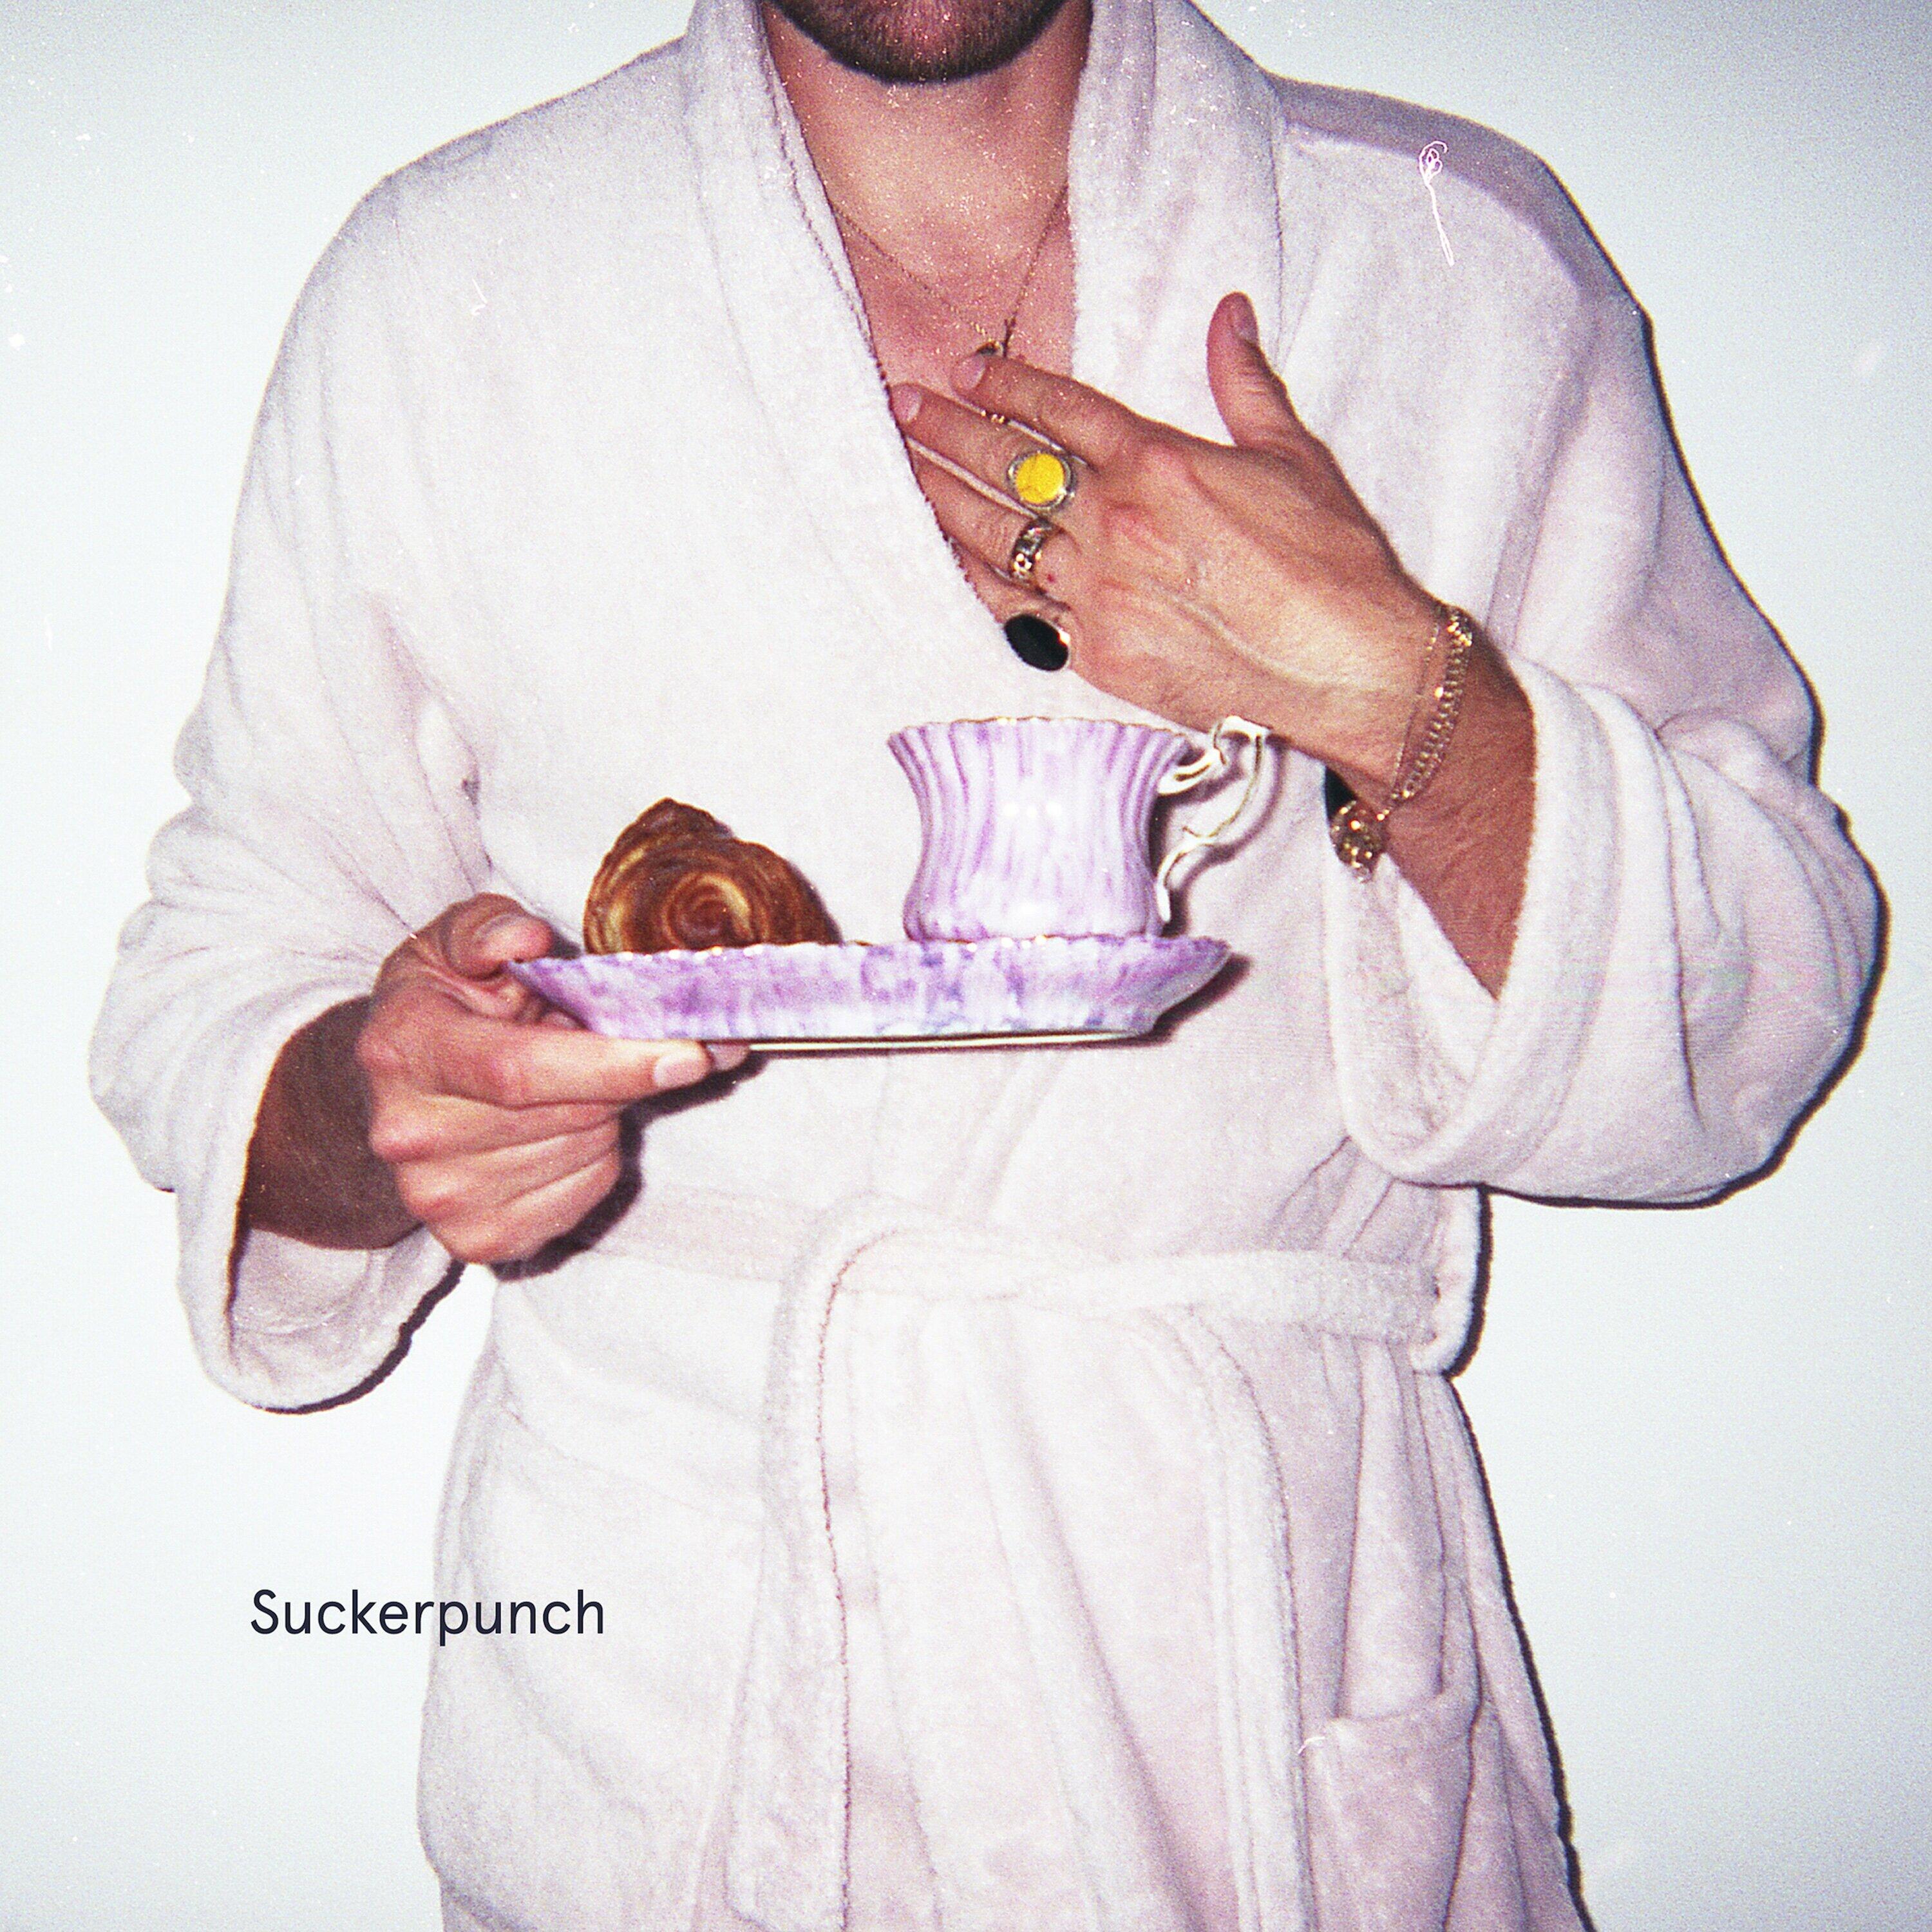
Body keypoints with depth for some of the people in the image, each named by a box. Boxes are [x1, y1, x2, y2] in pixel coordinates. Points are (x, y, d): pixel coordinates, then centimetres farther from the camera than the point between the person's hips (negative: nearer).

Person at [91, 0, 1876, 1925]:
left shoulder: (1471, 265, -3)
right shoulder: (430, 292, -3)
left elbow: (1749, 1033, -2)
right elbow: (214, 987, 1)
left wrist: (1389, 687, -19)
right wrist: (375, 1107, -22)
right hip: (652, 1681, 1)